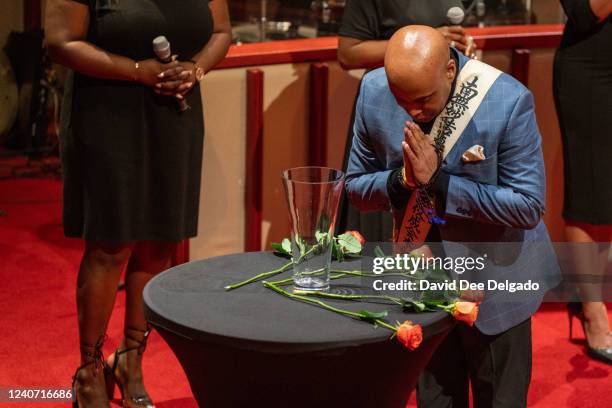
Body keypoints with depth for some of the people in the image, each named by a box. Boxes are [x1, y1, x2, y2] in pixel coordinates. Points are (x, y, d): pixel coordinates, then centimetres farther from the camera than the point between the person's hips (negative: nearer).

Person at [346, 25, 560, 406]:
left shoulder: (508, 101, -23)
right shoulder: (374, 92, -11)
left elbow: (528, 207, -21)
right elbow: (357, 187, -1)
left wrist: (438, 181, -27)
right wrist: (401, 179, -23)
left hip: (494, 279, -3)